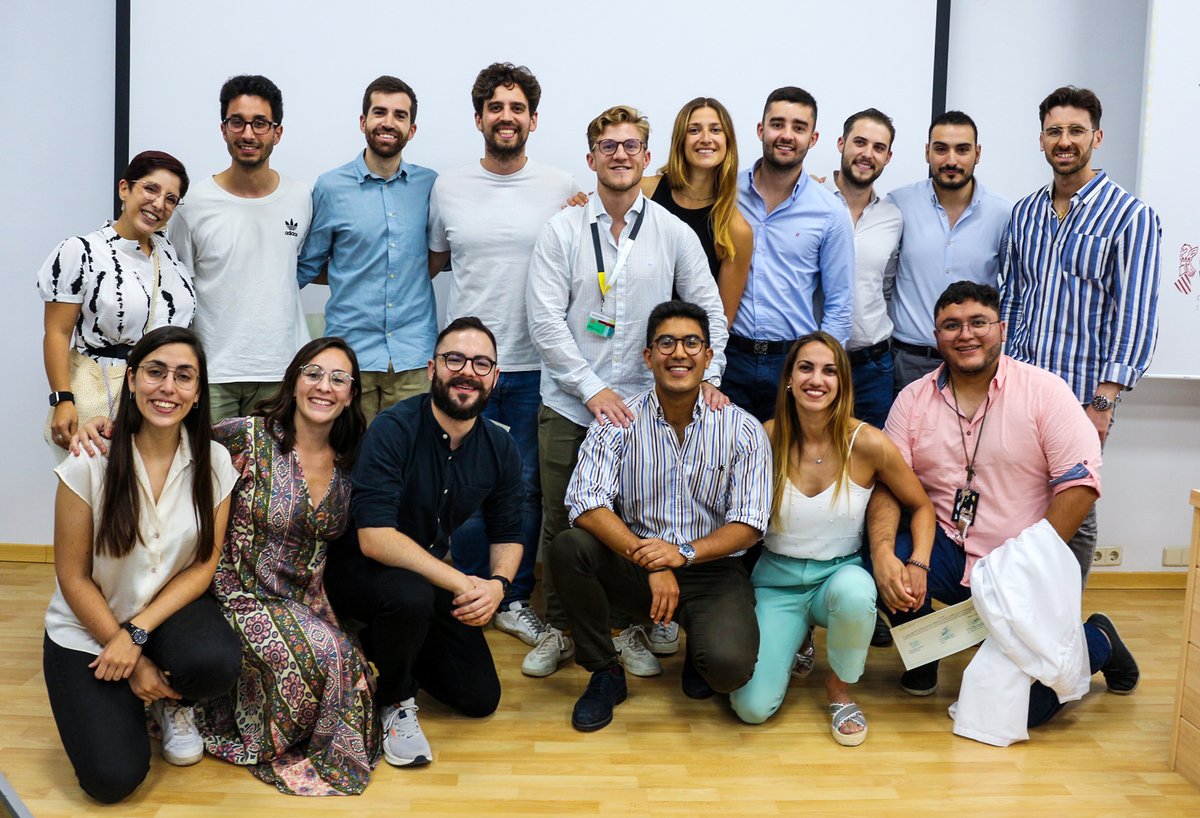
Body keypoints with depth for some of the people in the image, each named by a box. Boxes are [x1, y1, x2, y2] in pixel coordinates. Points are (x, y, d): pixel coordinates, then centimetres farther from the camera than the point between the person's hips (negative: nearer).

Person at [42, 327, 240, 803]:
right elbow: (73, 577, -10)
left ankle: (173, 704, 5)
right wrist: (131, 662, -12)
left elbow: (203, 567, -6)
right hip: (88, 629, -2)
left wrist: (137, 634, -18)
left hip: (171, 610, 2)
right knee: (113, 778, -17)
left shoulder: (214, 462, -9)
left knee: (217, 663, -32)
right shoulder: (91, 461, -16)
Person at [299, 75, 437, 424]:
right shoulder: (330, 187, 3)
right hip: (351, 351, -1)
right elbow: (307, 267, 11)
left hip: (414, 355, 1)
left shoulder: (430, 186, 6)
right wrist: (354, 277, 0)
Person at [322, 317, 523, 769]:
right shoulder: (393, 429, -24)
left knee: (481, 698, 2)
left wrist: (498, 584, -20)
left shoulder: (500, 447, -6)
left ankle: (380, 646, 28)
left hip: (431, 573, 6)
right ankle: (395, 702, -7)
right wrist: (462, 582, -35)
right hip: (357, 568, -6)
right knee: (411, 595, -39)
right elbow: (374, 538, -33)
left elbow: (507, 535, 2)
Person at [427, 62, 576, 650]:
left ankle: (515, 600, 25)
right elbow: (432, 261, 18)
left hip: (535, 366, 0)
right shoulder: (448, 188, 5)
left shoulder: (562, 188, 2)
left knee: (525, 488, 9)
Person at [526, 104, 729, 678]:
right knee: (561, 524, 8)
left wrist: (709, 378, -4)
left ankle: (636, 629, 28)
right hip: (569, 405, 0)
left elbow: (710, 310, 8)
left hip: (644, 404, 1)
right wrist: (593, 389, -14)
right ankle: (560, 630, 26)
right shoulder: (561, 231, -1)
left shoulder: (673, 233, 3)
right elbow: (545, 321, -7)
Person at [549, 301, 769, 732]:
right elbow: (586, 505, -18)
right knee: (568, 548, -27)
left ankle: (700, 650, 13)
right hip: (634, 564, 2)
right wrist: (650, 560, -30)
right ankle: (605, 673, -5)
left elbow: (747, 526, -8)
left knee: (729, 666, -28)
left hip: (712, 570, -1)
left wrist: (684, 553, -26)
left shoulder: (743, 430, -5)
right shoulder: (618, 423, -6)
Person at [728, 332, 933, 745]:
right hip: (777, 581, 1)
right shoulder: (767, 439, -10)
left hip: (840, 574, -1)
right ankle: (794, 638, 21)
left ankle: (840, 687, -5)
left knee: (853, 591, -40)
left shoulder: (867, 443, -13)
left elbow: (922, 506, 0)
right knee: (752, 707, -15)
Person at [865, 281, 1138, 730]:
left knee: (1020, 706, -12)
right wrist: (883, 554, -25)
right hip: (945, 550, 3)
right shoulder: (914, 398, 2)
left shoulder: (1044, 390, -6)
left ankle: (1098, 642, 22)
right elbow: (887, 485, -5)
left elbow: (1079, 484, -11)